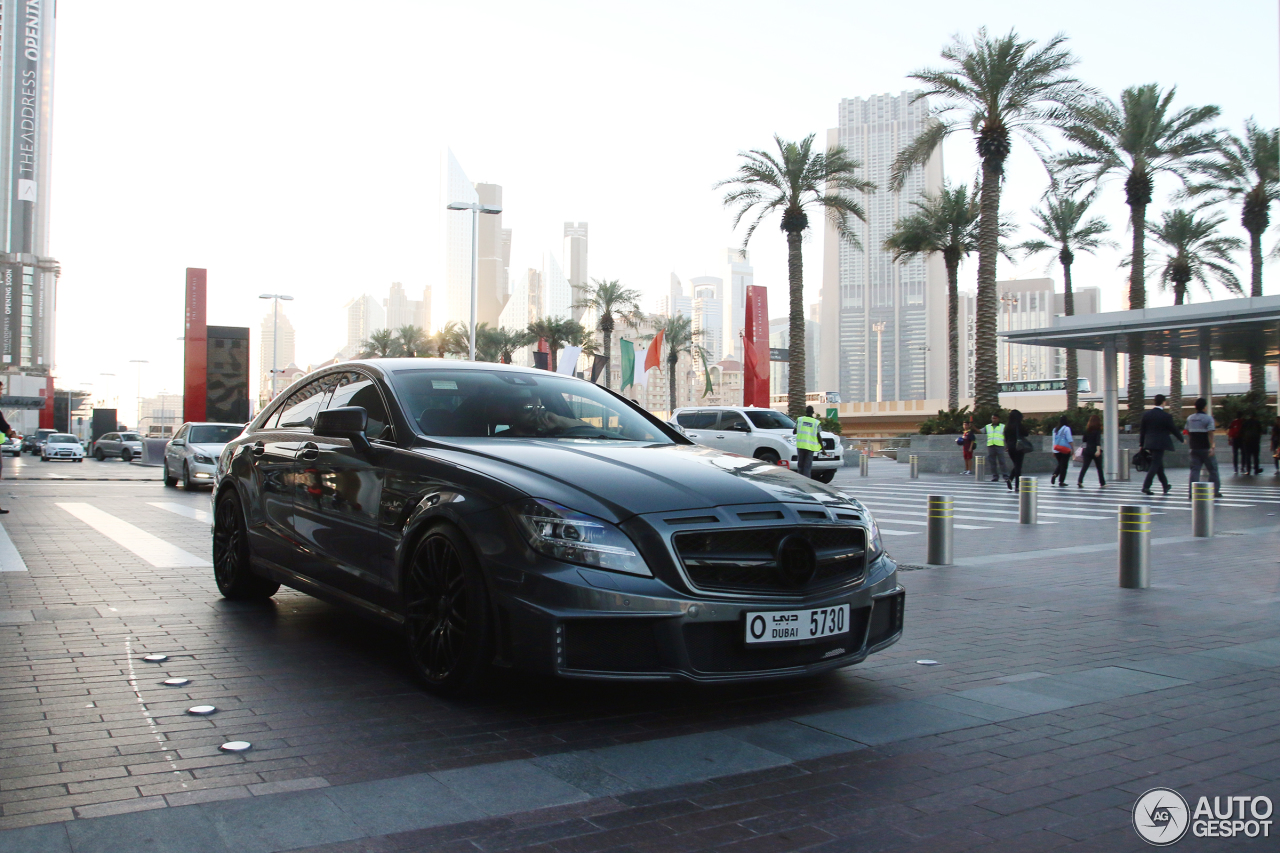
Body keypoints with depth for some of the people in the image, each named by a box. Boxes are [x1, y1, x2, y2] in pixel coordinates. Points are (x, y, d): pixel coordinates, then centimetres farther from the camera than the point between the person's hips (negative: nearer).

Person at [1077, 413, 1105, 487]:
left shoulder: (1087, 429, 6)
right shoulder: (1098, 430, -7)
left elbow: (1084, 439, 13)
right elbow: (1098, 440, -19)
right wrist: (1098, 450, -28)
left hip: (1087, 450, 3)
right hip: (1095, 450, -3)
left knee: (1084, 467, -5)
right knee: (1099, 468, 11)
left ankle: (1079, 481, -22)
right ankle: (1102, 483, 19)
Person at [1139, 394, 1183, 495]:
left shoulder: (1146, 414, 1)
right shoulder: (1166, 416, -12)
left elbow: (1142, 430, 5)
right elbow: (1173, 430, -2)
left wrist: (1141, 444, 12)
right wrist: (1182, 439, 15)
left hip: (1149, 443, 6)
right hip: (1160, 444, -6)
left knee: (1159, 464, 18)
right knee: (1155, 465, -4)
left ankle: (1165, 485, 30)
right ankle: (1146, 486, -13)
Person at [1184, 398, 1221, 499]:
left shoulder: (1190, 418, 9)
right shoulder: (1208, 418, -8)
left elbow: (1188, 433, 14)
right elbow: (1210, 433, -15)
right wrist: (1212, 447, -18)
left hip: (1194, 448, 5)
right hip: (1205, 448, -5)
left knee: (1195, 470, 3)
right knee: (1213, 469, 8)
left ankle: (1192, 491, -5)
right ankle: (1215, 491, 11)